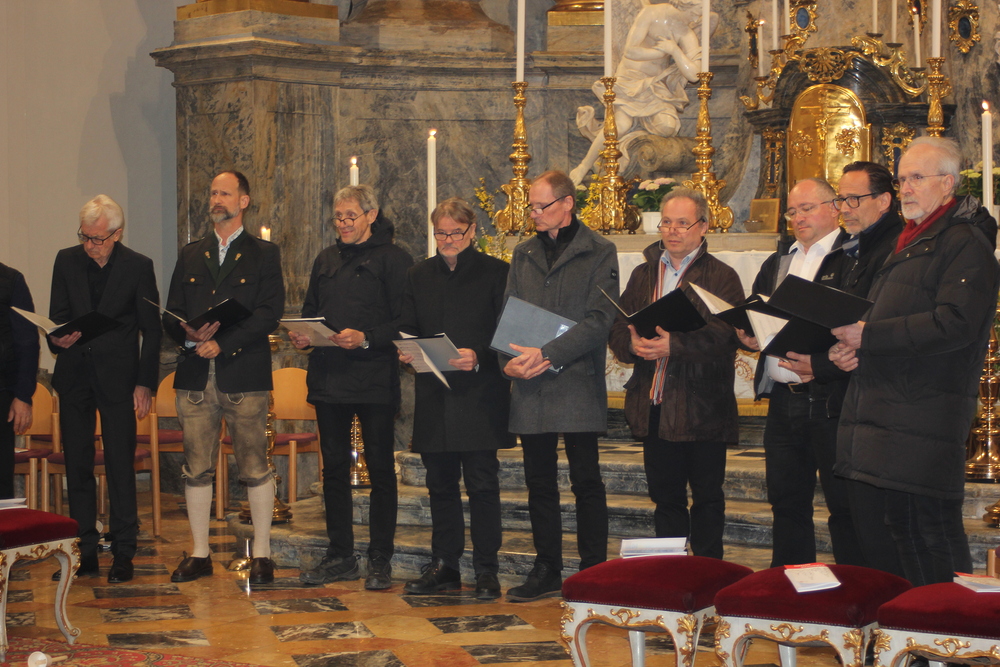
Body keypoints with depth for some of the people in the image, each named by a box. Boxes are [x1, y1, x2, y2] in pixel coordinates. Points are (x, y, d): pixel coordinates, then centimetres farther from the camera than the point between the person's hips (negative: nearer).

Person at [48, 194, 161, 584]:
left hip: (117, 376, -3)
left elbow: (151, 330, 0)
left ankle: (123, 555, 3)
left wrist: (145, 383, -5)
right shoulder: (67, 261, 6)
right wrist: (58, 339, -14)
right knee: (77, 467, 6)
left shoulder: (138, 267, -2)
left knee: (121, 468, -3)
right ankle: (85, 553, 13)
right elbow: (56, 317, 10)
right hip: (74, 373, 3)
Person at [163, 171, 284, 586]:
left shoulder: (264, 254, 6)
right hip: (195, 378, 4)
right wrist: (189, 335, -9)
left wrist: (222, 344, -13)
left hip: (244, 376, -4)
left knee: (254, 468, -2)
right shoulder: (190, 256, 18)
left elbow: (270, 313, -5)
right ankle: (199, 554, 12)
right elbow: (171, 315, 14)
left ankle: (261, 555, 4)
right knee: (197, 469, 4)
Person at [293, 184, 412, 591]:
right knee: (334, 468, 9)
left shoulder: (393, 259, -3)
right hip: (328, 379, 6)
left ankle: (380, 560, 5)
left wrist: (366, 338, -23)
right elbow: (310, 311, 24)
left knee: (380, 469, -1)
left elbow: (405, 323, -10)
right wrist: (302, 336, 4)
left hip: (374, 380, -6)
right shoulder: (326, 261, 17)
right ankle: (340, 556, 17)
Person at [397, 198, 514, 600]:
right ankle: (444, 566, 17)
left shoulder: (495, 272, 0)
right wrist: (406, 352, -6)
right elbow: (408, 329, 15)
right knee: (440, 484, 9)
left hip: (480, 396, -4)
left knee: (482, 484, -4)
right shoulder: (419, 276, 14)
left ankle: (487, 571, 1)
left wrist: (478, 356, -20)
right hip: (434, 397, 5)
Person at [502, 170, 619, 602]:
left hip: (577, 384, -5)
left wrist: (547, 354, -19)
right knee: (539, 483, 9)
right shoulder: (524, 255, 16)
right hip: (530, 388, 5)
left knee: (586, 483, -1)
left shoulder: (599, 253, -1)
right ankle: (547, 571, 17)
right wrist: (509, 360, -7)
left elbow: (599, 319, -11)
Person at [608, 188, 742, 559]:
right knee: (665, 498, 12)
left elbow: (725, 335, -16)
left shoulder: (722, 278, -2)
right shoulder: (643, 275, 15)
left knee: (707, 497, 3)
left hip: (702, 407, -5)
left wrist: (674, 346, -26)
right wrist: (633, 344, -15)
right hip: (654, 405, 5)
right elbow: (617, 329, 8)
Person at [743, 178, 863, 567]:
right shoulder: (776, 265, 20)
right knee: (787, 502, 13)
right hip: (783, 400, 7)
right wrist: (749, 335, -1)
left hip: (831, 400, -7)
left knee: (845, 505, -3)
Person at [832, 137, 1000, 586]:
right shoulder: (908, 242, 23)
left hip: (925, 414, -9)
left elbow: (955, 324, -21)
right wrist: (848, 345, 4)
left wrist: (868, 337, -19)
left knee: (934, 531, -7)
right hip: (878, 410, 9)